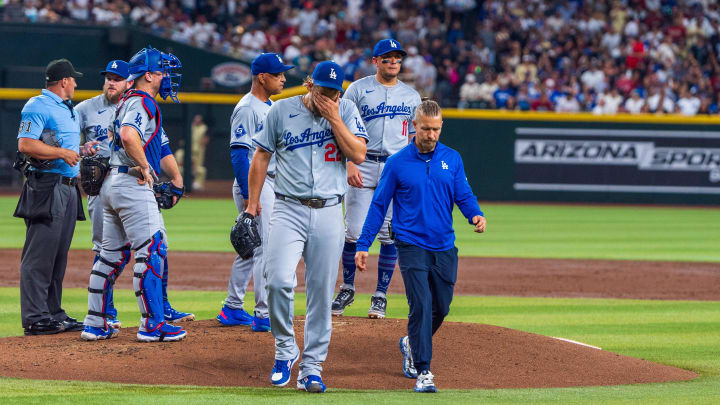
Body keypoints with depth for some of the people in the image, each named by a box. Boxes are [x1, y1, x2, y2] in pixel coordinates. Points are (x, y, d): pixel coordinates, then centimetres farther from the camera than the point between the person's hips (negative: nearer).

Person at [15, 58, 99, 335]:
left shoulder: (68, 110, 21)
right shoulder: (38, 107, -8)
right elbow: (25, 145, -18)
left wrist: (80, 150, 10)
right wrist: (62, 152, -18)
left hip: (68, 186, 10)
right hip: (46, 187, -10)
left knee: (58, 256, 12)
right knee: (40, 255, -10)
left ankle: (53, 314, 17)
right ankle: (35, 318, -11)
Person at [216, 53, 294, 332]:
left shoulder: (269, 107, 15)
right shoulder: (246, 109, -14)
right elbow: (239, 153, -20)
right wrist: (248, 196, -24)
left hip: (271, 184, 10)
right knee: (265, 248, -11)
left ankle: (232, 309, 22)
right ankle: (265, 315, -10)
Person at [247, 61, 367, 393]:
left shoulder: (346, 111, 5)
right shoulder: (281, 110, 3)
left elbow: (358, 154, -6)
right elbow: (261, 156, 9)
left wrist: (334, 118, -11)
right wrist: (253, 203, 6)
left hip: (328, 213, 1)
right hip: (289, 209, -1)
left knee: (321, 292, 1)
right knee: (279, 281, -18)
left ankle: (311, 368, 8)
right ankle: (285, 349, 3)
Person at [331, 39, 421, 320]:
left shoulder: (411, 96, 12)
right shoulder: (358, 90, 3)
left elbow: (415, 138, 14)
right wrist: (350, 164, -12)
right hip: (363, 167, -2)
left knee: (391, 235, -1)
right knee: (354, 231, -3)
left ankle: (380, 296, 7)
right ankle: (347, 289, 13)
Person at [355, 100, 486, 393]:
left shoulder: (452, 159, 7)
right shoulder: (398, 162, -2)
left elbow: (464, 196, 7)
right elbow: (379, 205, 1)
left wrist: (475, 215, -16)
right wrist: (363, 245, -2)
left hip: (444, 248, 4)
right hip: (412, 245, -4)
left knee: (441, 308, 10)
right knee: (421, 306, -14)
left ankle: (411, 345, 38)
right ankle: (423, 372, -11)